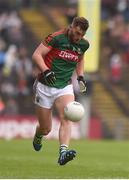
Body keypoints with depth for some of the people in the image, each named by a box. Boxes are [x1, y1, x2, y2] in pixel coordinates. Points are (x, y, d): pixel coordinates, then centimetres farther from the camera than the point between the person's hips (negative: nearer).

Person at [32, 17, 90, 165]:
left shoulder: (84, 44, 4)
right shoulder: (56, 38, -14)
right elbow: (36, 55, -15)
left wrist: (80, 77, 12)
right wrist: (46, 71, -30)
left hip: (65, 87, 3)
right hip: (45, 87, -3)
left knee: (66, 118, -24)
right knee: (45, 129, 5)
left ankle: (63, 153, -38)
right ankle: (37, 137, 42)